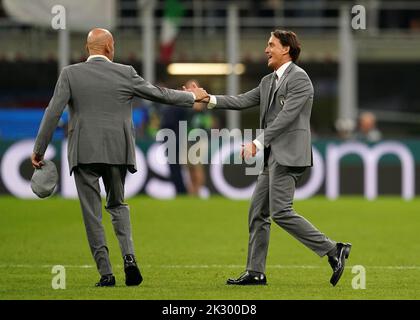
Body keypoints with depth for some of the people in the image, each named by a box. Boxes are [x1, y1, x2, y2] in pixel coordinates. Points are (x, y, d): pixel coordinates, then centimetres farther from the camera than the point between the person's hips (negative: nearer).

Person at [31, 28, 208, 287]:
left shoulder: (70, 74, -2)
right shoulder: (125, 73, 1)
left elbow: (53, 113, -6)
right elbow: (159, 94, 10)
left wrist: (39, 150, 0)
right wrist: (192, 97, 25)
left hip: (84, 152, -2)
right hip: (117, 151, 2)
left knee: (92, 213, 4)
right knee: (117, 205, 20)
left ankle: (106, 273, 0)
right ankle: (129, 256, -2)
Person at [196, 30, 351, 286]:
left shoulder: (299, 78, -10)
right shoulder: (268, 82, 19)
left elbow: (286, 117, -18)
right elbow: (243, 101, 14)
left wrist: (258, 143, -22)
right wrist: (210, 100, 2)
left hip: (289, 155, -10)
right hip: (274, 158, 10)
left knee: (281, 212, -15)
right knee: (258, 213, 8)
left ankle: (334, 250, -11)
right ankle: (255, 272, 12)